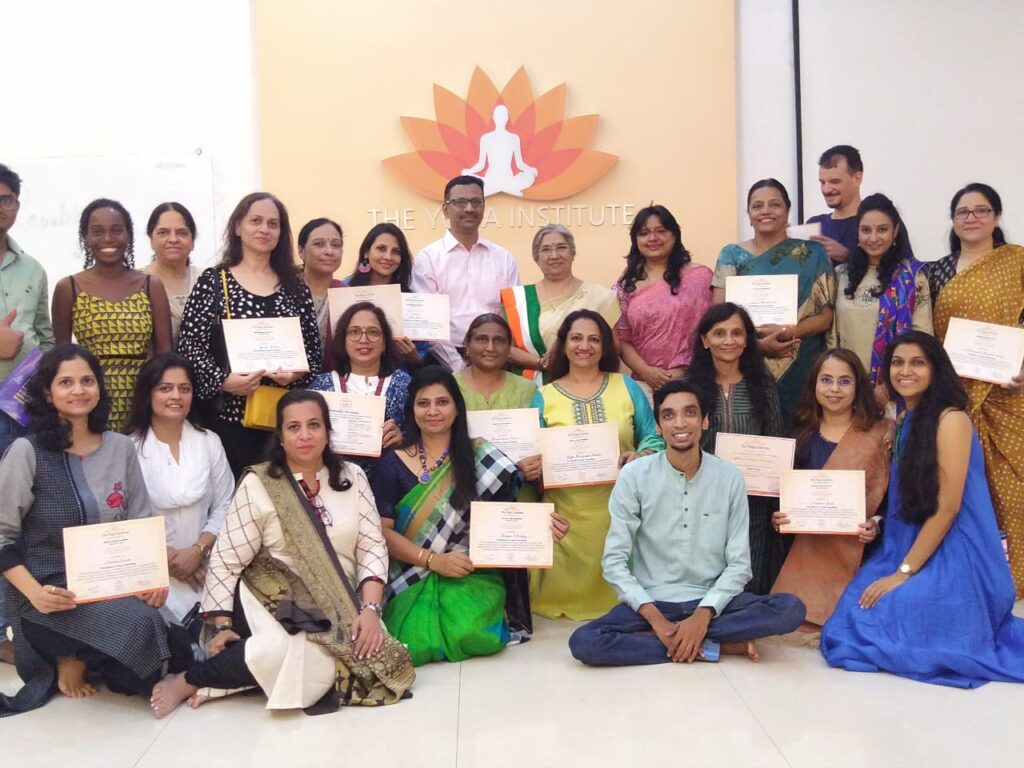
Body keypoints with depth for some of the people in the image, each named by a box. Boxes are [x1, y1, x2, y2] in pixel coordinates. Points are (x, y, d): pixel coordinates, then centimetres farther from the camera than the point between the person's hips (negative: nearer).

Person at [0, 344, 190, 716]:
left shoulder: (121, 448, 5)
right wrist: (34, 592, -22)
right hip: (51, 592, -5)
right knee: (138, 623, -30)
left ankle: (81, 655, 13)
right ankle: (70, 659, 1)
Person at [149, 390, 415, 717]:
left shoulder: (352, 477, 5)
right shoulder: (258, 484, -4)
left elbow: (372, 548, 2)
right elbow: (225, 561, -4)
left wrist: (370, 609, -11)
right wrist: (222, 625, -12)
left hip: (335, 608, 3)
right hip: (271, 601, -3)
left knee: (323, 663, -30)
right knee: (279, 650, -35)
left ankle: (227, 678, -12)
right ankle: (187, 681, -11)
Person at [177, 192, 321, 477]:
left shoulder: (295, 286, 11)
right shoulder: (213, 281, 3)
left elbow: (313, 346, 11)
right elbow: (190, 344, -3)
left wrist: (297, 373, -10)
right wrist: (222, 380, -18)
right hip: (230, 414, -3)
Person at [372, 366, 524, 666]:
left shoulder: (480, 457, 5)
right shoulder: (394, 463, 5)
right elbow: (382, 531, 0)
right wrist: (433, 560, -12)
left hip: (472, 575, 0)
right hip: (411, 579, 1)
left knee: (471, 634, -30)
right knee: (414, 646, -26)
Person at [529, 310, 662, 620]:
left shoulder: (627, 387, 8)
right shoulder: (544, 397, 6)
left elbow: (653, 438, 8)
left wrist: (639, 457, -14)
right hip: (567, 515, 0)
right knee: (566, 591, 0)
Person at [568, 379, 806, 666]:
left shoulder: (730, 477, -3)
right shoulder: (634, 475, -7)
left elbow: (739, 563, -3)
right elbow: (614, 560, -7)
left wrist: (703, 614, -19)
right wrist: (655, 618, -19)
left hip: (711, 601, 0)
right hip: (652, 602, 0)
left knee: (791, 609, -24)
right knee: (584, 642, -28)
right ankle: (723, 643, -18)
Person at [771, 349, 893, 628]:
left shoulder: (880, 434, 2)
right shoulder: (802, 435, 10)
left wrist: (877, 524, -17)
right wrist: (777, 518, -5)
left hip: (860, 555, -1)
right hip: (808, 554, 2)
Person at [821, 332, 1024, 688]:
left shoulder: (951, 419, -13)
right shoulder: (904, 423, 12)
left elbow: (947, 507, -17)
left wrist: (904, 572, -16)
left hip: (952, 559, -7)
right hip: (910, 549, 7)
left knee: (874, 624, -18)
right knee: (855, 609, -10)